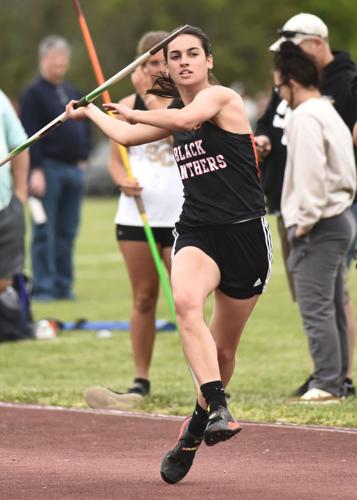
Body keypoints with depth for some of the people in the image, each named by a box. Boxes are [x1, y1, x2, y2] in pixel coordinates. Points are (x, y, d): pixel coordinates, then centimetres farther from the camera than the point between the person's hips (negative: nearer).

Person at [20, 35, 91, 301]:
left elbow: (85, 127, 24)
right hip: (48, 167, -7)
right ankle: (43, 287, -4)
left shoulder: (73, 94, 18)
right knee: (44, 231, -5)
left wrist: (83, 157, 12)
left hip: (74, 169, 7)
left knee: (68, 232, 8)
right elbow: (30, 135, -11)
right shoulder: (34, 93, -4)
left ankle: (64, 285, 13)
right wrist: (36, 170, -17)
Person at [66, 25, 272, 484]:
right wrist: (88, 111, 42)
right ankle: (219, 410, -40)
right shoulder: (175, 116, 14)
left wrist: (130, 112, -7)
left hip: (244, 234, -4)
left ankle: (195, 431, 25)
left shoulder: (222, 98, -5)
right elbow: (126, 136, 26)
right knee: (185, 302, -30)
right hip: (196, 233, 4)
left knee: (223, 348, 5)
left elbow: (187, 119, -23)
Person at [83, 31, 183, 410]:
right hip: (137, 213, 2)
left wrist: (150, 94, -17)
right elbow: (115, 157, 9)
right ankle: (141, 381, 10)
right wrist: (122, 179, -11)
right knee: (143, 299, 5)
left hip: (181, 217, -2)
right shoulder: (129, 105, 8)